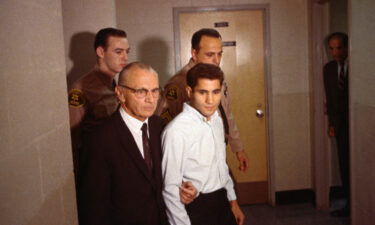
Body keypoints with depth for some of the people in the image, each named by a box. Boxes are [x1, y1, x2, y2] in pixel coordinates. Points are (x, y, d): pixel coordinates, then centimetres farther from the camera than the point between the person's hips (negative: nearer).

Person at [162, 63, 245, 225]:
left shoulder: (217, 119, 3)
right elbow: (170, 189, -19)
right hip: (196, 210, -7)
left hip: (222, 203, 7)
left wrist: (233, 201, 16)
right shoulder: (176, 131, -22)